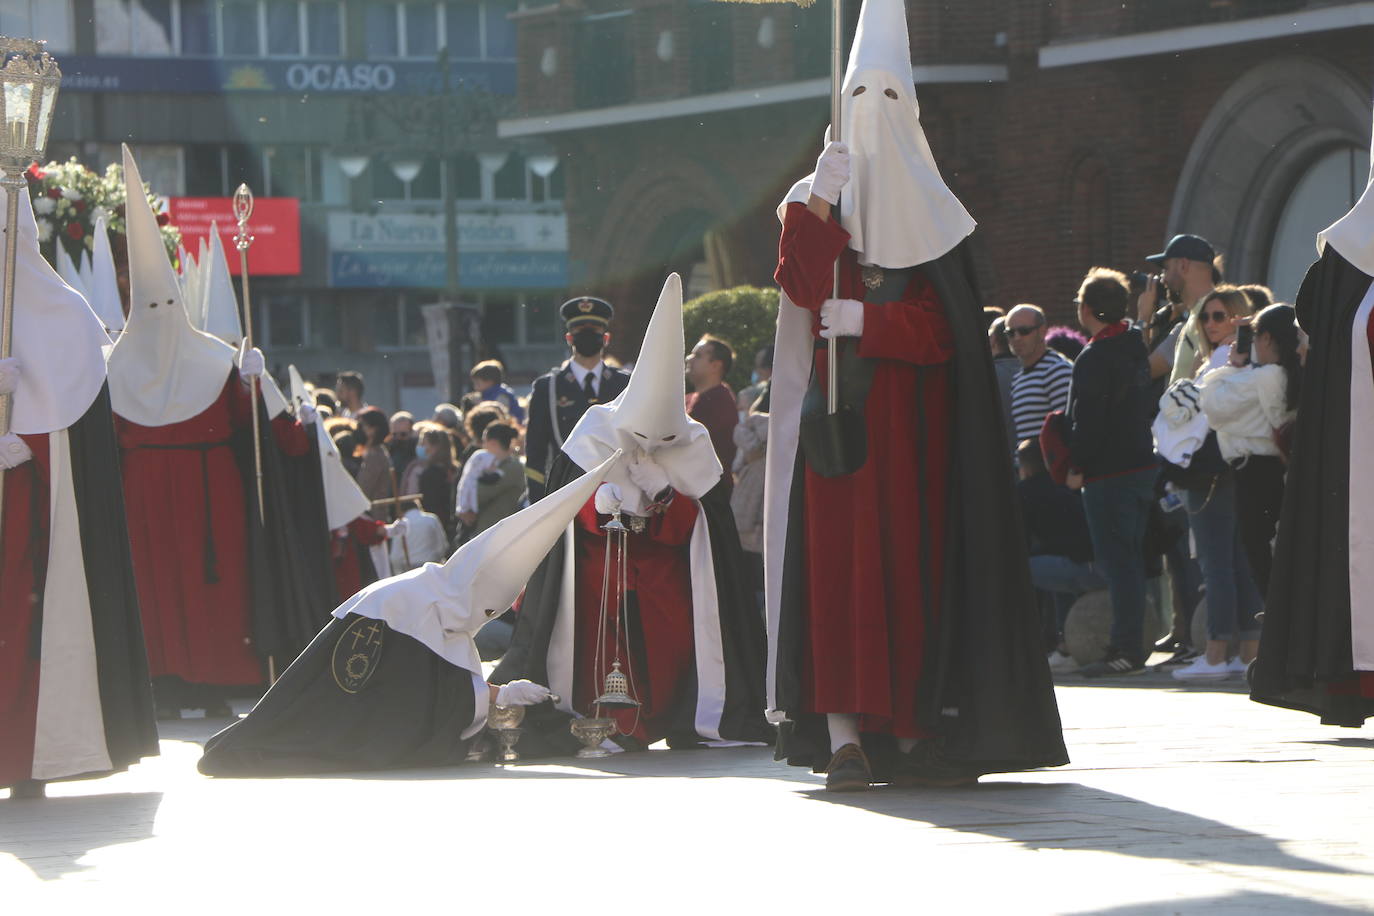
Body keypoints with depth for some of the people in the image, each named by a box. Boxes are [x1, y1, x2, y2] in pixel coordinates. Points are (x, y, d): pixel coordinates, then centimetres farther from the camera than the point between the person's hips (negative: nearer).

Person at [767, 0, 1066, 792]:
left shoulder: (928, 213, 8)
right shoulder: (823, 199, 11)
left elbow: (942, 326, 0)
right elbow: (804, 287, -6)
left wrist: (866, 319, -14)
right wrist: (816, 206, -17)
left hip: (912, 421, 0)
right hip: (838, 415, 0)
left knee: (912, 557, -3)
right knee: (838, 557, -9)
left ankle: (912, 729, 3)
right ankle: (845, 731, -15)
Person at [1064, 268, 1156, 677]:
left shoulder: (1094, 358, -16)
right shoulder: (1135, 347, 13)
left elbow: (1087, 420, -19)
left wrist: (1077, 467, -10)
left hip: (1108, 473, -9)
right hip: (1142, 464, 9)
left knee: (1116, 560, -8)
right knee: (1130, 559, 14)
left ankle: (1127, 650, -10)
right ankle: (1132, 644, 19)